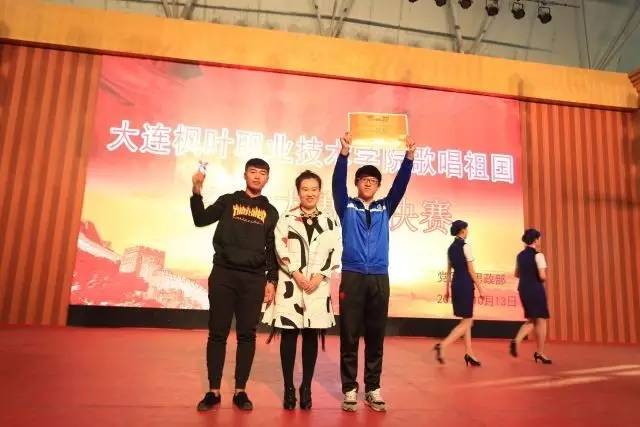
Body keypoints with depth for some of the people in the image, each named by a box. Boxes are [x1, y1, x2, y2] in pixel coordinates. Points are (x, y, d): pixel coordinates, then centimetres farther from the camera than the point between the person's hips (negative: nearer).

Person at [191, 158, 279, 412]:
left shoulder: (271, 212, 11)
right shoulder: (228, 201, 8)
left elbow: (272, 250, 9)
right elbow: (201, 220, -5)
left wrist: (272, 281, 3)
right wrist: (197, 192, -18)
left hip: (254, 279, 1)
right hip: (223, 274, -1)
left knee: (247, 335, 4)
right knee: (217, 333, 3)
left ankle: (240, 391, 15)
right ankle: (213, 391, 14)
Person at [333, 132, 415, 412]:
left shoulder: (384, 208, 15)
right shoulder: (346, 207, 9)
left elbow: (400, 185, 6)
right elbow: (338, 182, -6)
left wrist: (409, 156, -6)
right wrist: (345, 152, -19)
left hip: (380, 278, 2)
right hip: (353, 277, -2)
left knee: (376, 337, 7)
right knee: (350, 336, 1)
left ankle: (373, 388, 17)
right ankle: (350, 389, 11)